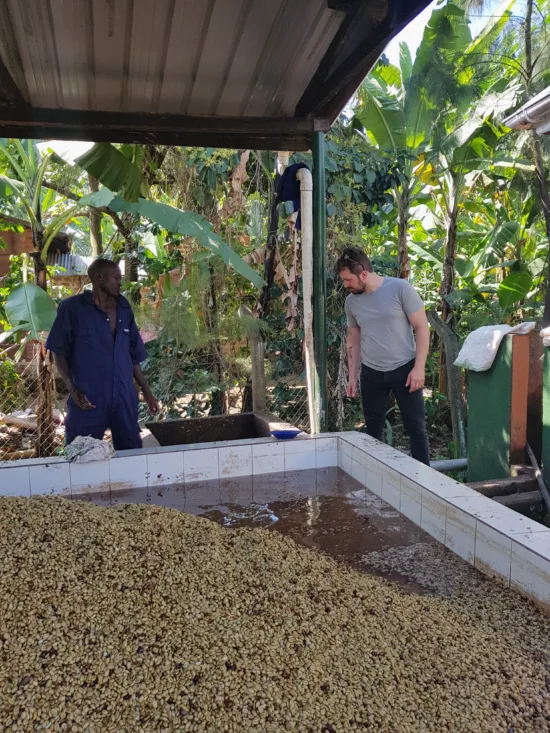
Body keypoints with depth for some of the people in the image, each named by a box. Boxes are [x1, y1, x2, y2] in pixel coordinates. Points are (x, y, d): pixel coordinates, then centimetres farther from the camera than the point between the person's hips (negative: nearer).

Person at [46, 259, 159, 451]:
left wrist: (146, 390, 10)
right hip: (88, 400, -4)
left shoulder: (124, 308, 8)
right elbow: (59, 351, -2)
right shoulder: (72, 307, -4)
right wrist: (72, 388, -14)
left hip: (124, 398, 4)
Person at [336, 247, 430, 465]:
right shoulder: (351, 301, 3)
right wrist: (353, 376, 9)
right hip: (371, 373, 4)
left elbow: (422, 327, -9)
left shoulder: (400, 288, -12)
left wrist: (419, 367, -14)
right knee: (373, 430, 10)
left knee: (416, 428, 3)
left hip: (404, 369, -4)